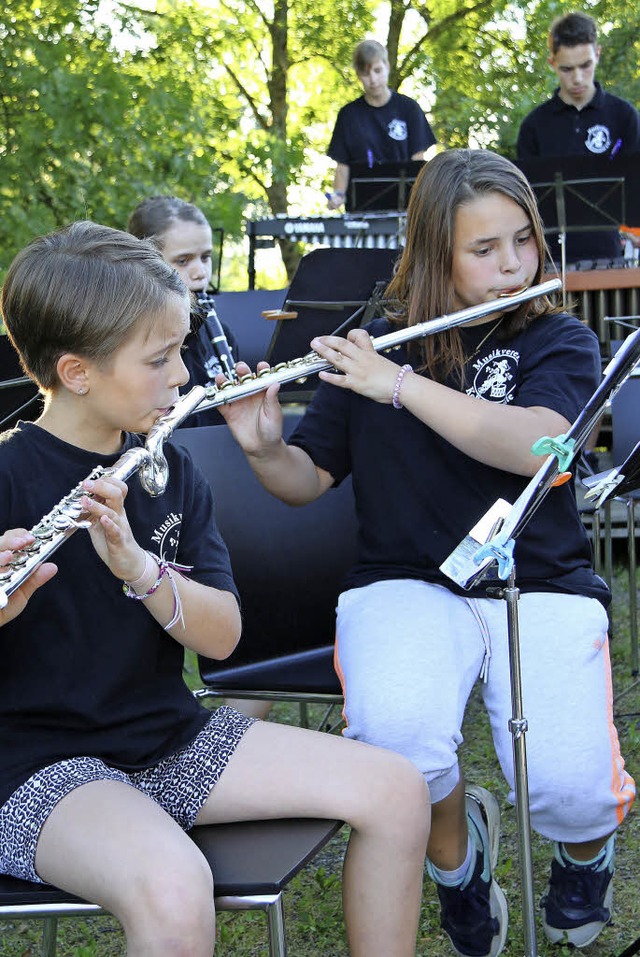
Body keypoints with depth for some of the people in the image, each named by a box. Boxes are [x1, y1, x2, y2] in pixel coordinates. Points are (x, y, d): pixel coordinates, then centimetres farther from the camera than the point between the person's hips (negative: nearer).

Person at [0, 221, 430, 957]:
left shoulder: (167, 472, 4)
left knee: (395, 792, -4)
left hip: (168, 736, 6)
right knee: (173, 890, -37)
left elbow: (223, 637, -4)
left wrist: (139, 567, -23)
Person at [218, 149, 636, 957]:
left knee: (568, 788, -23)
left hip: (541, 587, 0)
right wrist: (263, 447, -12)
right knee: (394, 734, -33)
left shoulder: (559, 342, 3)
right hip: (407, 585, 1)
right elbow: (306, 481, 10)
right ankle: (454, 842, 5)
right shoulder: (372, 346, 8)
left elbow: (532, 445, -18)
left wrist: (399, 384, -22)